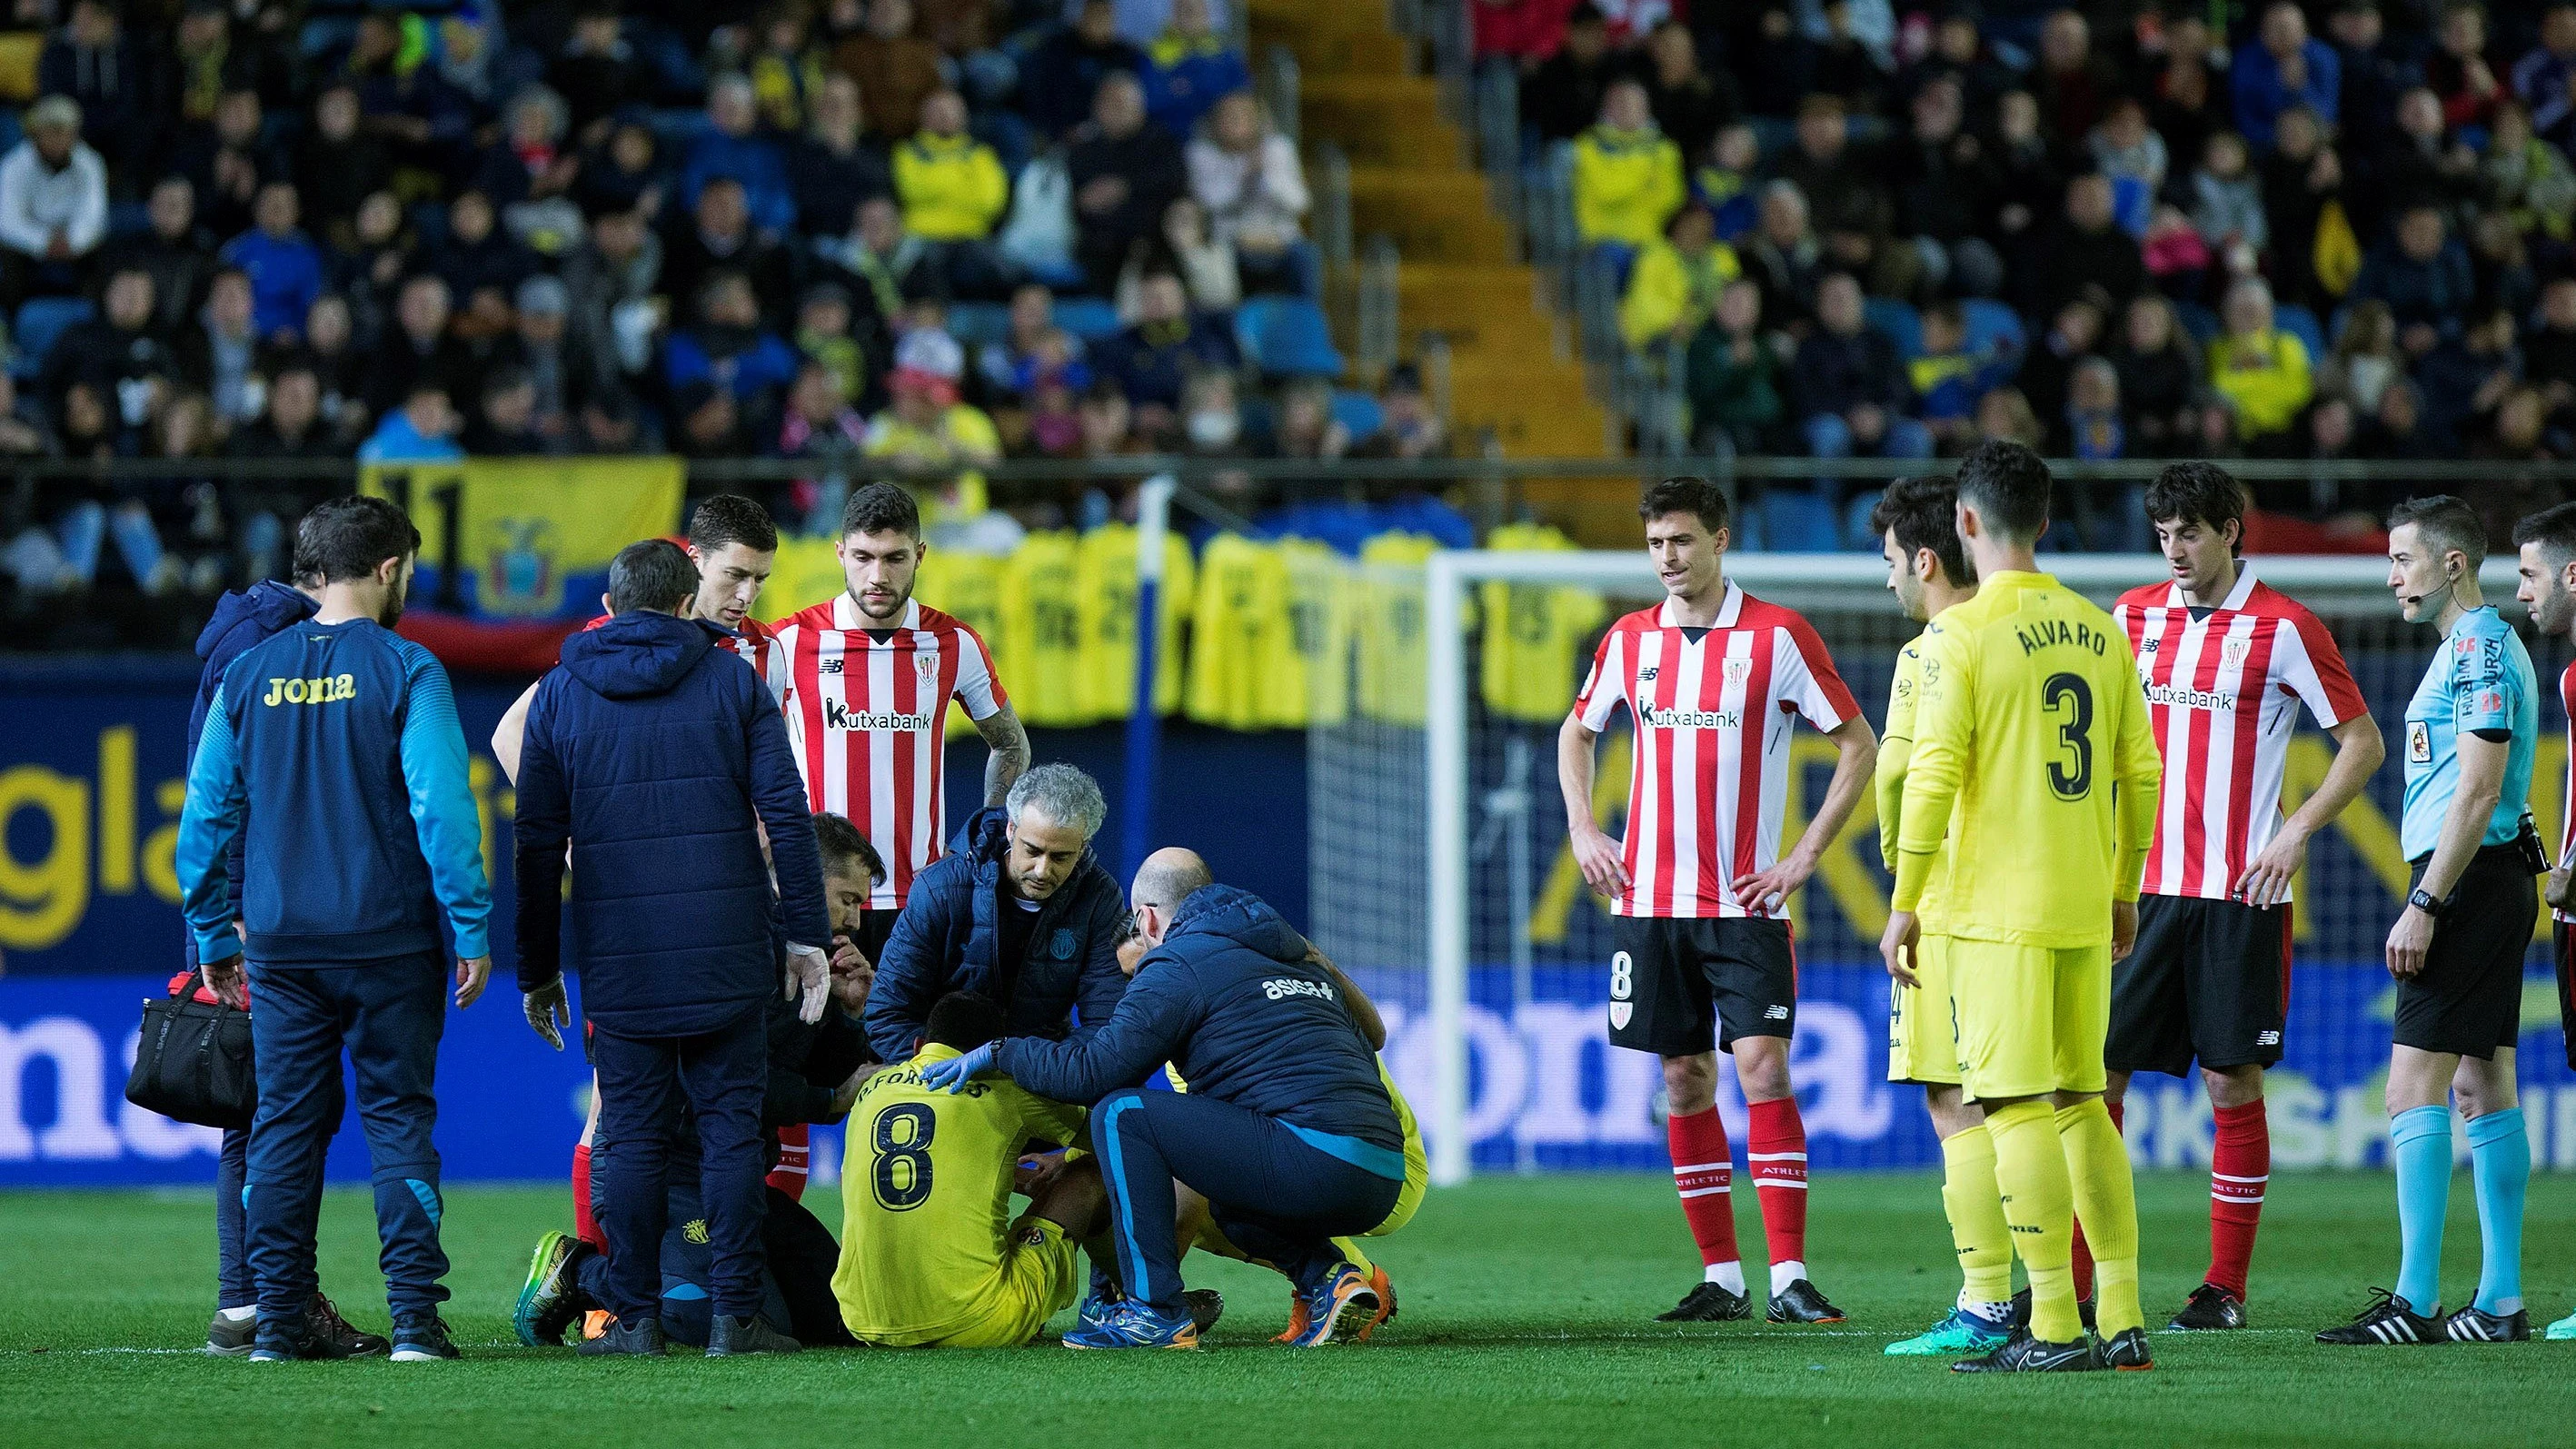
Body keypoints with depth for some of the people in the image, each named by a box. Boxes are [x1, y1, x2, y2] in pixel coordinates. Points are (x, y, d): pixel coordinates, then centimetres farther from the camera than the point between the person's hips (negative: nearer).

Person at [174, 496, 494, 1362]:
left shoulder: (249, 675, 6)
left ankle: (280, 1322, 7)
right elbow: (442, 808, -13)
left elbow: (205, 816, 8)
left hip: (281, 945, 3)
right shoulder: (404, 672, -7)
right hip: (389, 938, -3)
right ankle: (414, 1316, -5)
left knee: (284, 1125, 8)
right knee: (398, 1117, 2)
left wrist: (212, 936, 16)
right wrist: (471, 929, -8)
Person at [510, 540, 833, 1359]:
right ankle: (735, 1316, -1)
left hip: (618, 958, 1)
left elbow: (537, 841, 8)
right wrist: (807, 936, 3)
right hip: (725, 953, -1)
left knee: (631, 1133, 4)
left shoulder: (561, 692, 7)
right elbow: (786, 814, -1)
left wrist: (538, 970, 13)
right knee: (731, 1127, 2)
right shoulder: (730, 679, 4)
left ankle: (635, 1317, 1)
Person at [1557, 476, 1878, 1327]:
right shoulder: (1630, 640, 7)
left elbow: (1859, 745, -1)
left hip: (1746, 902, -4)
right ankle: (1719, 1278, 9)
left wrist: (1806, 855, -6)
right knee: (1685, 1079, 4)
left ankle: (1789, 1279, -13)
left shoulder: (1777, 636, -4)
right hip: (1650, 898, 4)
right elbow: (1577, 731, 24)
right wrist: (1582, 829, 10)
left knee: (1762, 1068, -12)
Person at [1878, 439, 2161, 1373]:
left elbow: (1933, 775, -12)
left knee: (2020, 1108, -5)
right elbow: (2139, 772, 13)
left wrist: (1904, 904, -6)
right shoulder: (2099, 631, 9)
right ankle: (2122, 1320, 11)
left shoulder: (1962, 633, -9)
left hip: (1997, 910, -6)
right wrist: (2123, 892, 22)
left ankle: (2055, 1327, -8)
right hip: (2085, 907, 6)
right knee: (2080, 1103, 13)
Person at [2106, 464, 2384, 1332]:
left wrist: (2297, 831, -11)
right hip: (2142, 886, 4)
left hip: (2240, 893, -4)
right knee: (2095, 1068, -2)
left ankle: (2226, 1288, 7)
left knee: (2232, 1082, -1)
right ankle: (2071, 1283, 0)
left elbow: (2363, 743, -1)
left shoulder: (2282, 628, -4)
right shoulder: (2134, 616, 10)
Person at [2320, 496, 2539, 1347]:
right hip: (2492, 888, 11)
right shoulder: (2474, 647, 18)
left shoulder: (2481, 649, -13)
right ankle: (2501, 1304, 10)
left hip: (2469, 881, -11)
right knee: (2483, 1087, 10)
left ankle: (2415, 1303, -15)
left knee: (2414, 1089, -12)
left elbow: (2477, 793, -20)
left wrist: (2424, 905, -21)